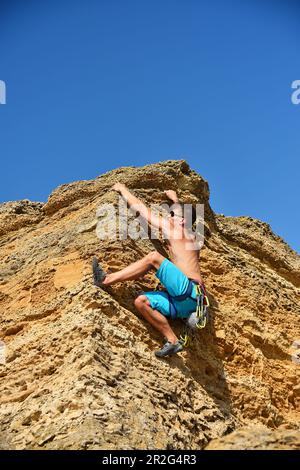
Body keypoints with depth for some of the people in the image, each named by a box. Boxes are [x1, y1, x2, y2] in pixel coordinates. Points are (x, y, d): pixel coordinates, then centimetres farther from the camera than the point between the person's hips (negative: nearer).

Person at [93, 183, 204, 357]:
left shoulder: (174, 229, 1)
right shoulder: (191, 235, 24)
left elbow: (139, 207, 8)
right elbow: (182, 210, 52)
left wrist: (122, 189, 22)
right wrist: (175, 199, 63)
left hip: (190, 292, -9)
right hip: (184, 300, 9)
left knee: (154, 257, -21)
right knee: (141, 301, -5)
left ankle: (107, 279, -18)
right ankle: (172, 341, -10)